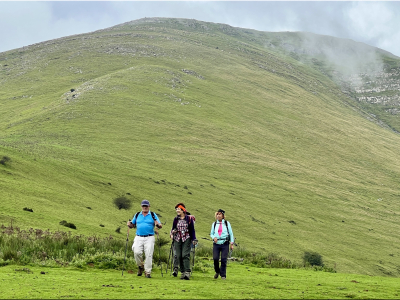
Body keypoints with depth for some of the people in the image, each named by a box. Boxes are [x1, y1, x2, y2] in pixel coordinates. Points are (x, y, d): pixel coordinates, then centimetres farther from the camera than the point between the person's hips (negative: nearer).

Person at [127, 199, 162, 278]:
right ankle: (140, 266, 10)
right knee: (137, 252, -15)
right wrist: (129, 224, -3)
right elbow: (133, 225, 20)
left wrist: (158, 224, -19)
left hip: (149, 238, -2)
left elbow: (160, 226, 4)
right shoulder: (137, 215, 15)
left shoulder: (153, 215, 8)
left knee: (149, 255, -7)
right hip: (139, 238, 2)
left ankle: (148, 272, 0)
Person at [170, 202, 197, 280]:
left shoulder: (189, 219, 1)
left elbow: (192, 230, 4)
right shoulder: (176, 219, 10)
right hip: (177, 239, 4)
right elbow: (173, 229, 16)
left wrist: (194, 239, -2)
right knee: (179, 256, 1)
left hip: (186, 239, -4)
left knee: (185, 255, -14)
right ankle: (182, 272, 9)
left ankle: (187, 272, -18)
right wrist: (172, 232, -6)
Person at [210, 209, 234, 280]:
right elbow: (211, 233, 18)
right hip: (216, 244, 1)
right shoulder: (214, 224, 10)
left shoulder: (227, 223, 7)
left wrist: (232, 243, 4)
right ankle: (217, 271, 15)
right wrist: (213, 237, -6)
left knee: (223, 259, -7)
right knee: (215, 258, -11)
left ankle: (223, 275, 5)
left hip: (225, 244, -1)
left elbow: (231, 233, 10)